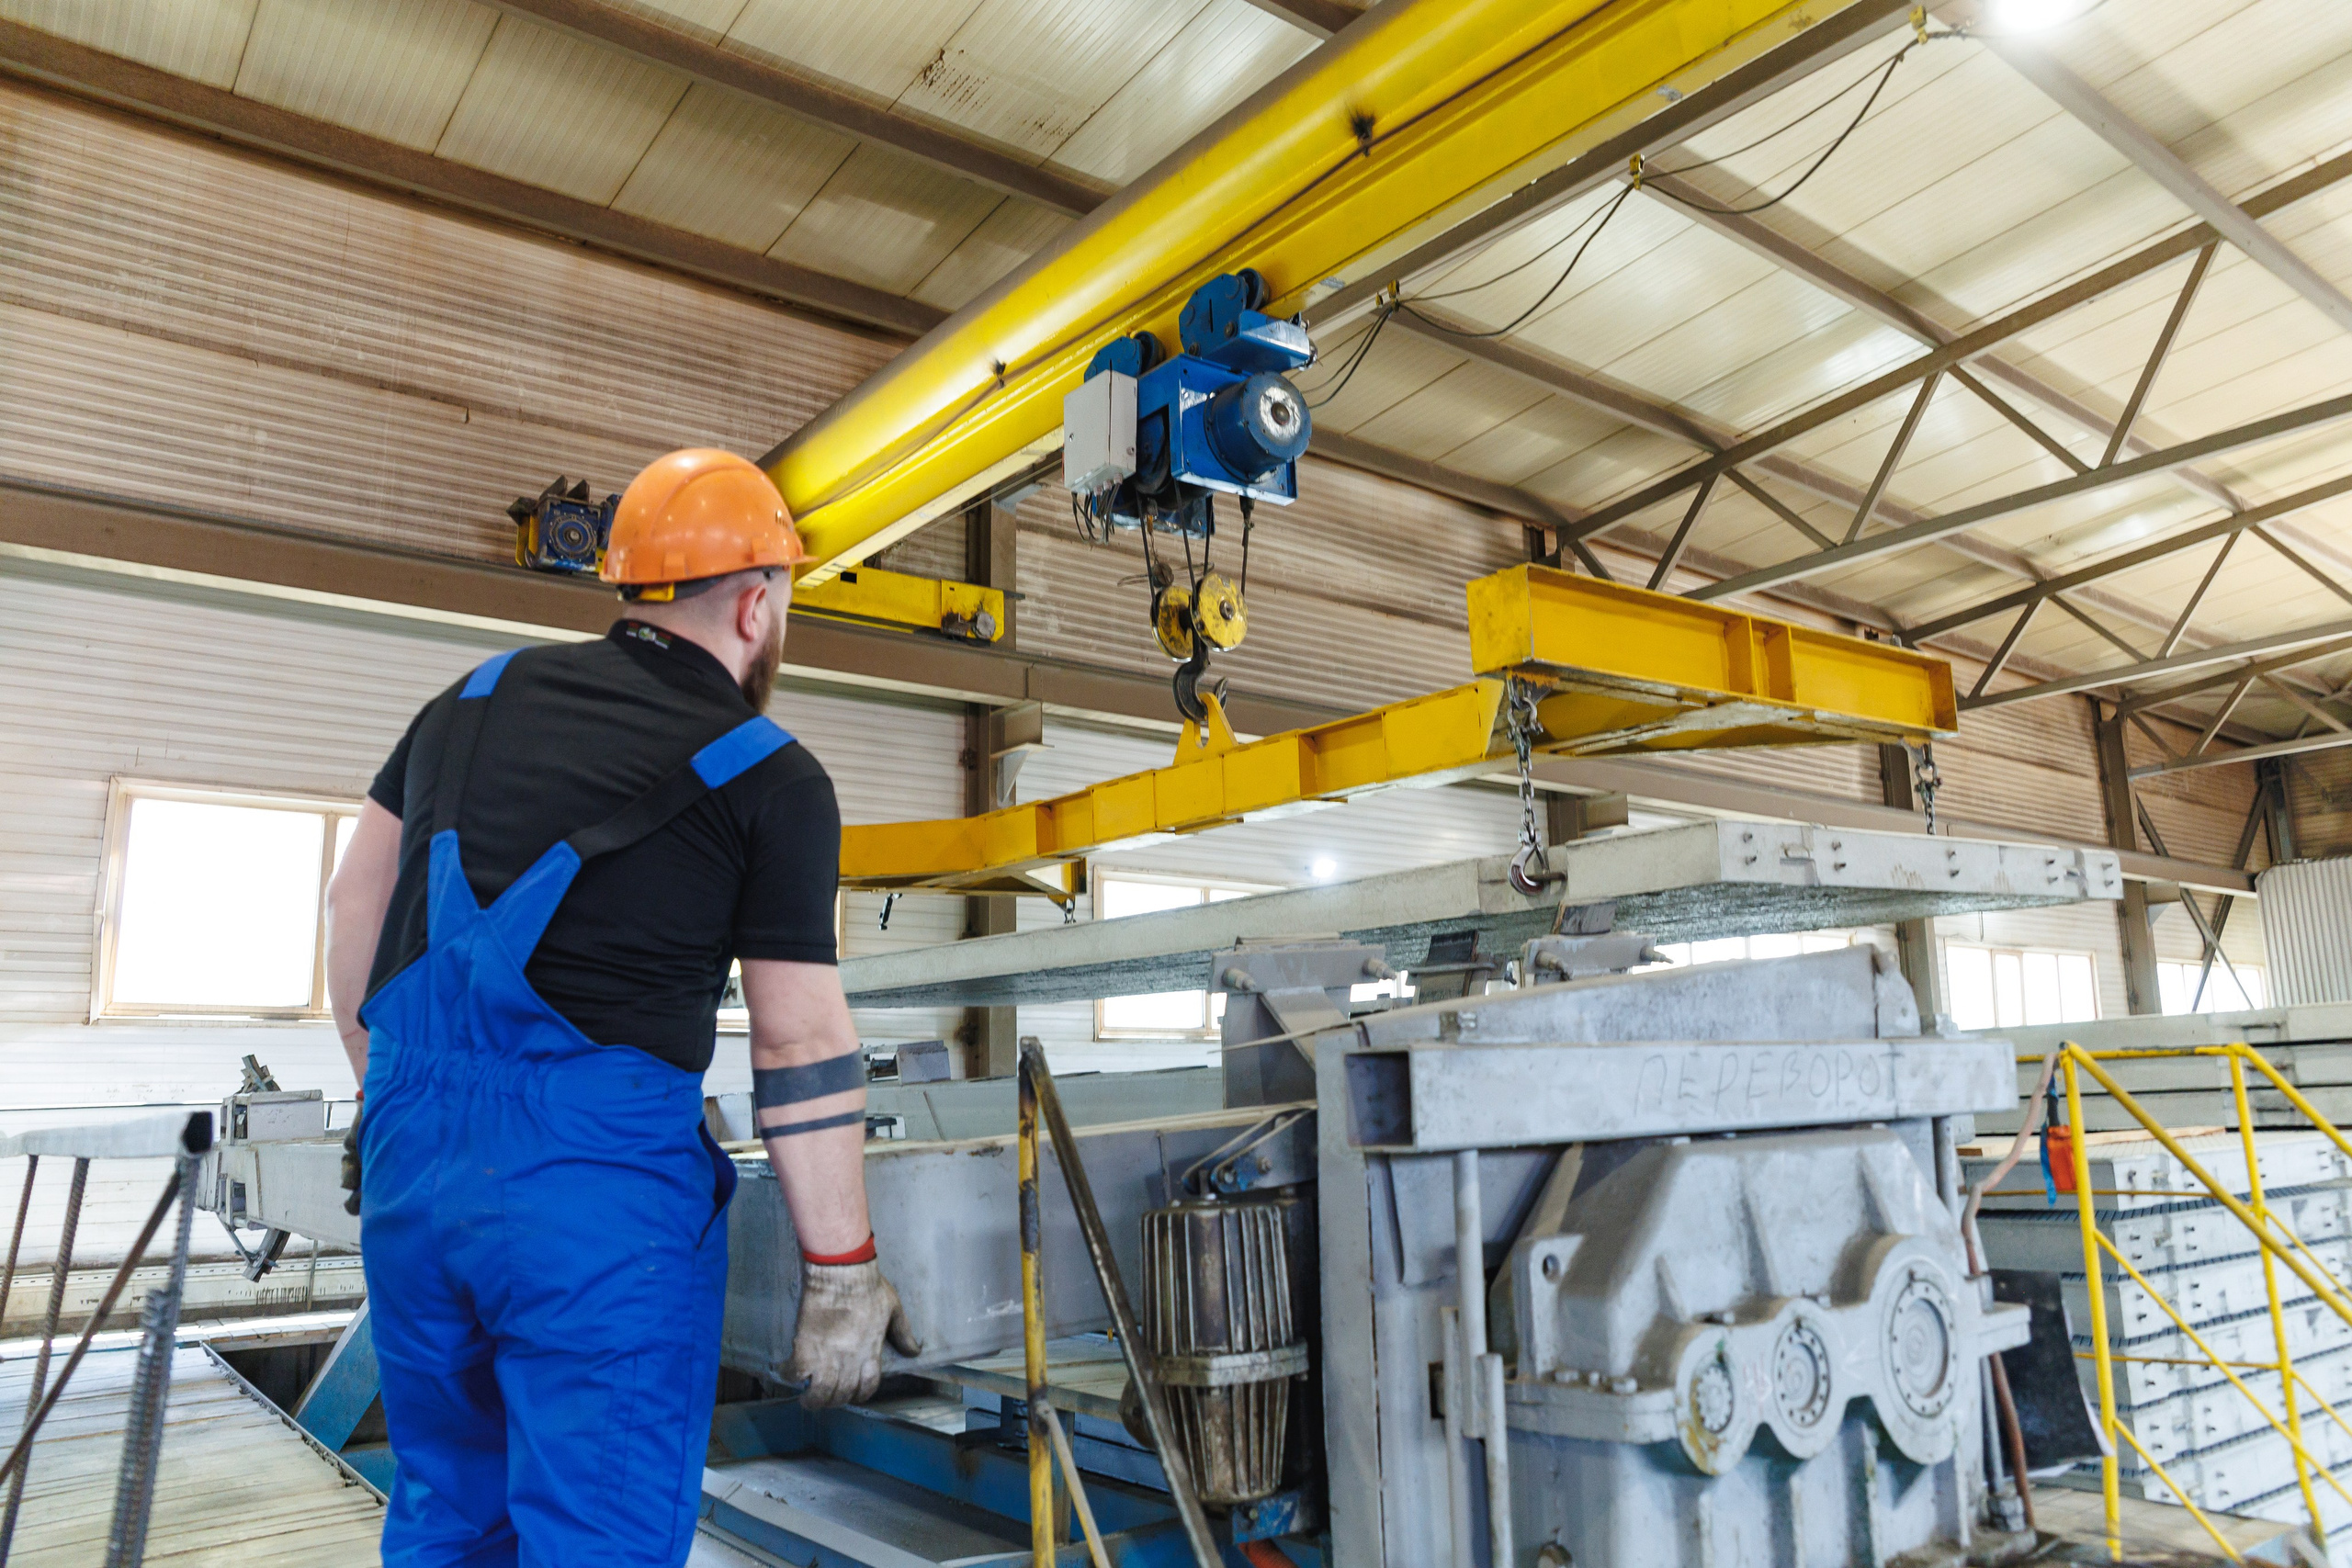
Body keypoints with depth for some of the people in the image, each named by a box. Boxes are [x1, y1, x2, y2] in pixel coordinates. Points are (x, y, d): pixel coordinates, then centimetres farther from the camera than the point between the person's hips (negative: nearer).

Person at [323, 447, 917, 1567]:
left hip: (409, 1150, 7)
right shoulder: (772, 781, -5)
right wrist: (840, 1274, -2)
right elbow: (800, 1043, -9)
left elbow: (354, 903, 18)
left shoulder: (477, 699, 12)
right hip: (604, 1179, -6)